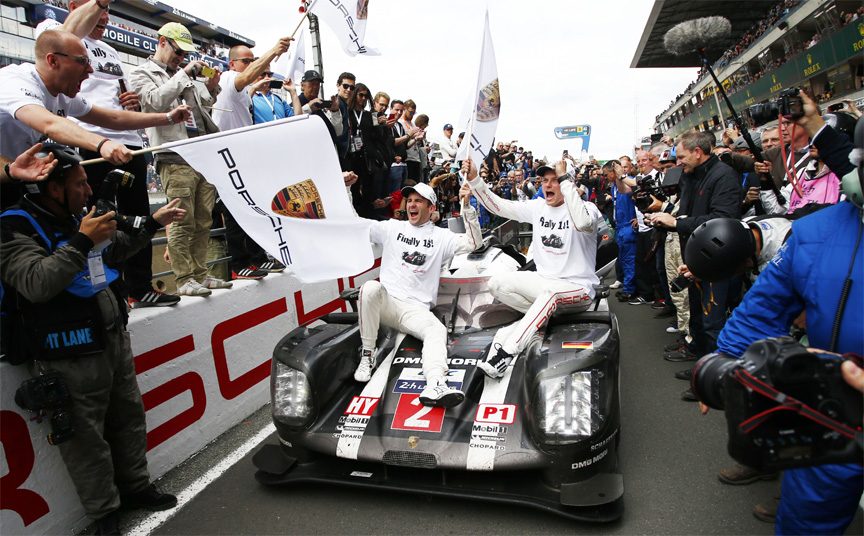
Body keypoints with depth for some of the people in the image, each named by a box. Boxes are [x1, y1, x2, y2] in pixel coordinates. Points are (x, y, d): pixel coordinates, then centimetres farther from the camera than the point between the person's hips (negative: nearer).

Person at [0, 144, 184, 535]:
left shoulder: (75, 218, 12)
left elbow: (119, 247, 28)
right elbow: (36, 284, -29)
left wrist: (154, 223, 25)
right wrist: (83, 242, -27)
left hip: (113, 339, 8)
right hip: (71, 357, -8)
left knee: (129, 417, 17)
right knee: (86, 437, 4)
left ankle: (135, 487, 35)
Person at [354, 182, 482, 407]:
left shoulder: (441, 237, 12)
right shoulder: (392, 228, 15)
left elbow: (474, 243, -2)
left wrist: (466, 207, -12)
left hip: (415, 309, 0)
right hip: (385, 302, 1)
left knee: (438, 330, -30)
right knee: (370, 288, -33)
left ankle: (435, 386, -53)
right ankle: (368, 353, -18)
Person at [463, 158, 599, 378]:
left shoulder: (587, 207, -12)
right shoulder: (538, 207, 5)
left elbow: (583, 223, -37)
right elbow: (498, 205, 0)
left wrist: (564, 178, -32)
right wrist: (474, 179, -14)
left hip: (578, 288, -6)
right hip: (543, 280, 6)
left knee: (549, 291, -40)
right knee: (497, 283, -11)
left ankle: (507, 353, -40)